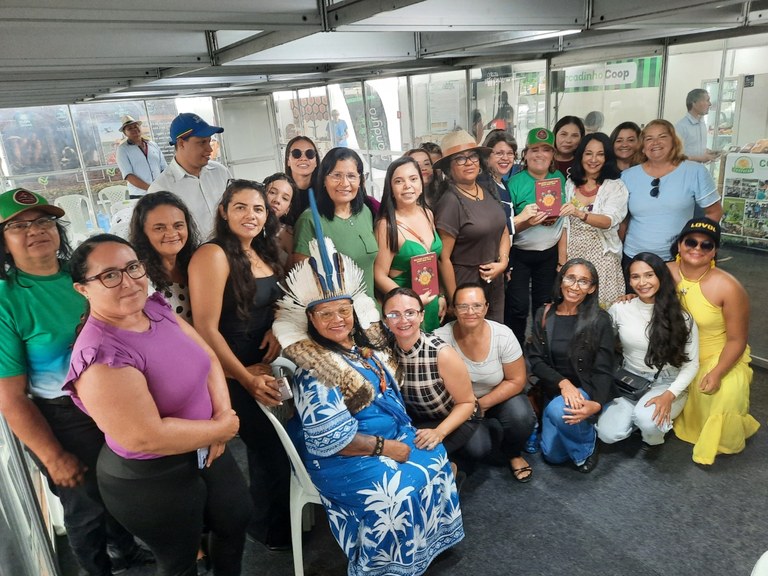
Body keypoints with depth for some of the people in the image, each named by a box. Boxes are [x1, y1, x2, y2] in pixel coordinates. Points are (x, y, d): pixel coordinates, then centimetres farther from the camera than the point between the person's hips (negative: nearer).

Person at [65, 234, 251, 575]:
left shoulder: (155, 308, -6)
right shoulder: (101, 356, -30)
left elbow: (208, 357, 0)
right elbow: (146, 438, -31)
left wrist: (223, 412, -15)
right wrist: (224, 428, -19)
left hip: (206, 450, 8)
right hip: (150, 479, -7)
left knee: (236, 521, 28)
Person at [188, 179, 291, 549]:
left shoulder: (263, 254, 5)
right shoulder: (213, 255, -18)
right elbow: (206, 329, -21)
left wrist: (277, 329, -6)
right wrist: (248, 379, -17)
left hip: (265, 366, 7)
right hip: (234, 376, -7)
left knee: (268, 445, 19)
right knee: (271, 449, 2)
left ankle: (269, 517, 43)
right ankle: (271, 529, 29)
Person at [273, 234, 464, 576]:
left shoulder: (365, 343, 1)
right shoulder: (314, 373, -25)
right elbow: (331, 439, -25)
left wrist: (406, 431, 6)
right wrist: (386, 448, -20)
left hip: (392, 433, 9)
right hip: (343, 457, -9)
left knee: (435, 458, 3)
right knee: (398, 491, -24)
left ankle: (432, 538, 23)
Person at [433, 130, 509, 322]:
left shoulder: (489, 192, 3)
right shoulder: (451, 202, -17)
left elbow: (503, 232, 15)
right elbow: (443, 258, -16)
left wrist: (503, 262, -3)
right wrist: (454, 302, -13)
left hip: (495, 281, 6)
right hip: (465, 286, -6)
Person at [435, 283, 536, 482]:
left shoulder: (503, 335, -20)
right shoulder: (441, 338, -23)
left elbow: (516, 381, -13)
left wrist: (481, 405, -18)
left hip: (499, 397, 1)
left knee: (522, 417, -29)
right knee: (477, 448, -23)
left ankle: (513, 454, 6)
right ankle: (486, 427, 15)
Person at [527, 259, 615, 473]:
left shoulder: (600, 320, -11)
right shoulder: (544, 315, -2)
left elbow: (603, 370, -13)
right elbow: (535, 360, -6)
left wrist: (596, 404, -31)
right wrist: (563, 383, -24)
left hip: (587, 391, -3)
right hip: (554, 391, 4)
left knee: (558, 410, -35)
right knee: (553, 455, -5)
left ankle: (587, 446, -2)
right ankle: (578, 429, 27)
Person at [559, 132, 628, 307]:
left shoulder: (616, 187, -4)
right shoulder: (571, 184, 7)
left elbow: (609, 221, -19)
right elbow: (564, 225, 4)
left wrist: (579, 213, -35)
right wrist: (562, 260, -1)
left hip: (601, 257, -3)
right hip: (573, 256, 3)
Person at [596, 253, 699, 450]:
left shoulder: (681, 316, -11)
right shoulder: (620, 309, -7)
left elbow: (692, 363, -8)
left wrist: (669, 395, -21)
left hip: (667, 384, -2)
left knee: (648, 419, -34)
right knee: (608, 434, -16)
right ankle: (640, 415, 16)